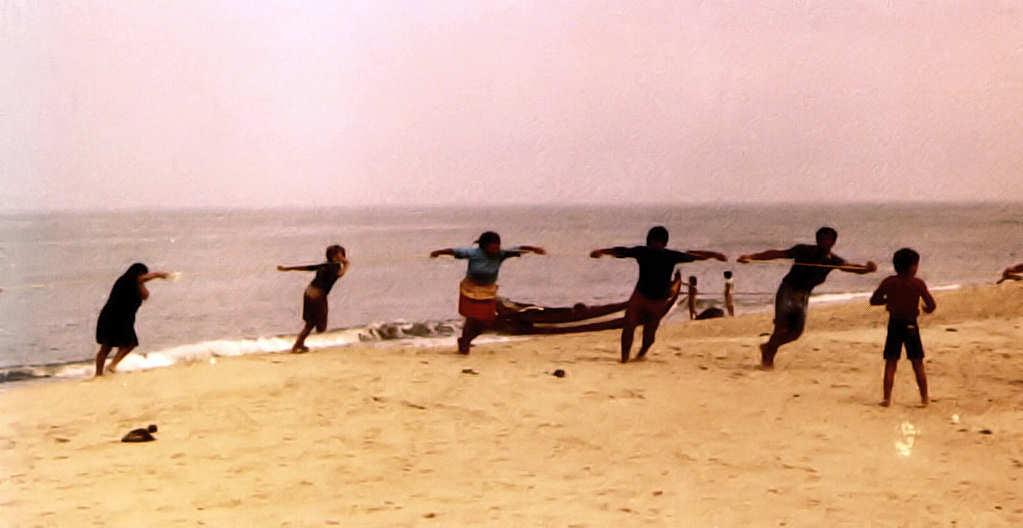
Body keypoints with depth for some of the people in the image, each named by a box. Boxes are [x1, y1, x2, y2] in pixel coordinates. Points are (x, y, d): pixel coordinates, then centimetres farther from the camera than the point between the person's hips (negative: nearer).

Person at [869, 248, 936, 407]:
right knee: (918, 364, 11)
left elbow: (873, 301, 0)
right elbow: (932, 305, -10)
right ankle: (924, 397, 14)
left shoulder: (889, 282, -3)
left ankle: (887, 398, 0)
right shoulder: (918, 284, -8)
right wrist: (925, 309, 12)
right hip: (911, 325, -1)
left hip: (894, 325, 1)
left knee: (890, 364, 6)